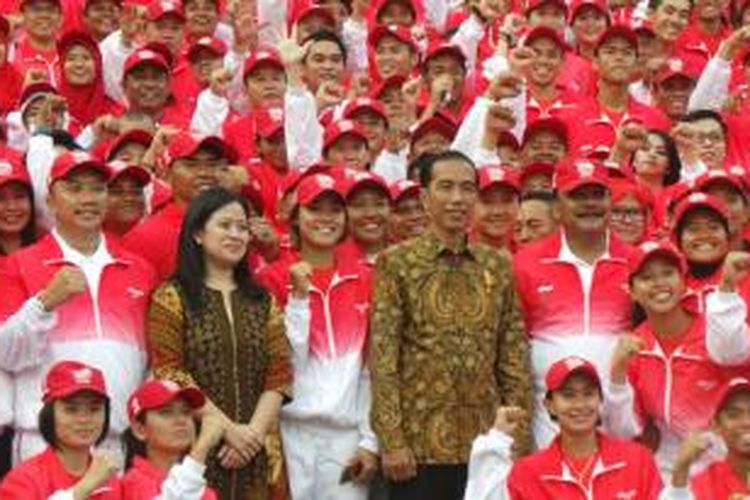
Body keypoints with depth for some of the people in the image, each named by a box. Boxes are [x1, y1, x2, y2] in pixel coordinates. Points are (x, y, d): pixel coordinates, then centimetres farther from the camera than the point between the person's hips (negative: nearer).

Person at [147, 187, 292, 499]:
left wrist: (253, 433, -9)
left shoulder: (263, 301, 13)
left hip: (254, 454, 4)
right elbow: (169, 374, -8)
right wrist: (228, 429, -13)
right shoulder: (172, 297, 1)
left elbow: (279, 374, 6)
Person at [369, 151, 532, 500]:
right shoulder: (396, 262, -2)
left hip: (487, 441, 3)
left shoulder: (498, 265, 8)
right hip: (418, 442, -3)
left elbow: (514, 359, 8)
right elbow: (382, 358, -6)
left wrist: (519, 438, 3)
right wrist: (392, 441, -12)